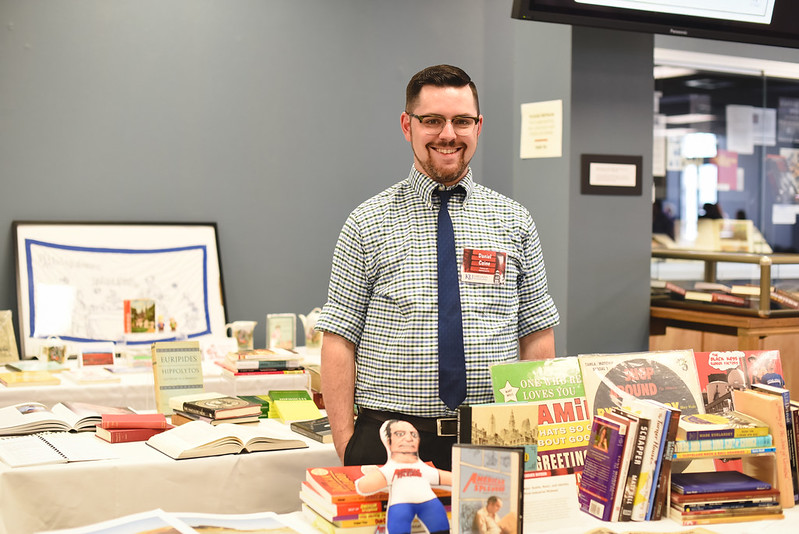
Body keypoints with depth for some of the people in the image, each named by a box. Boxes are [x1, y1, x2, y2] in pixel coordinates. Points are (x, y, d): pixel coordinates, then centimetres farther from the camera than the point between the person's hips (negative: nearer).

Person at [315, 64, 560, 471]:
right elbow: (339, 341, -1)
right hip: (389, 439, -2)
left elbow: (537, 334, 8)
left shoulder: (514, 222, 8)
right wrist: (346, 448, -9)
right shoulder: (368, 223, 1)